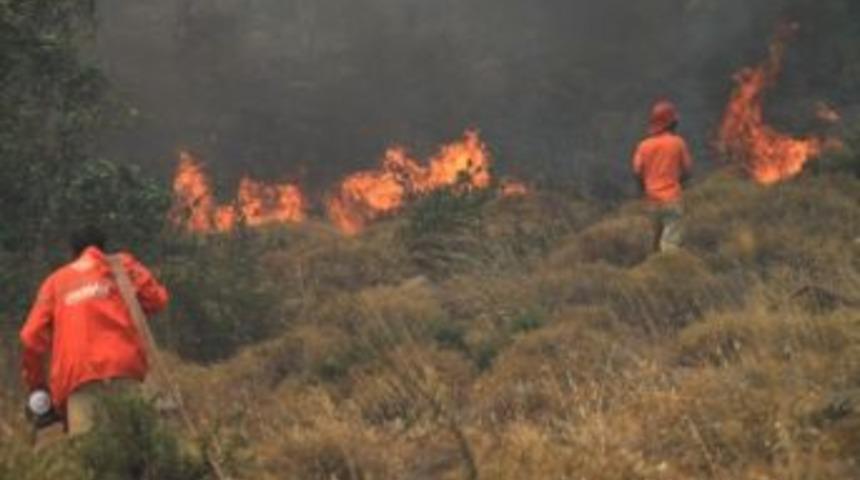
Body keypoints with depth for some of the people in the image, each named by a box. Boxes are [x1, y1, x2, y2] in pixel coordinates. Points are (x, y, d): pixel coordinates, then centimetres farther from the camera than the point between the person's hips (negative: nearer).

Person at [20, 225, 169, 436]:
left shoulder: (55, 282, 22)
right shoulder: (121, 266, 19)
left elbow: (32, 337, 14)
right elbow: (156, 299, 9)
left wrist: (36, 384, 24)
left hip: (77, 375, 1)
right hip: (123, 366, -1)